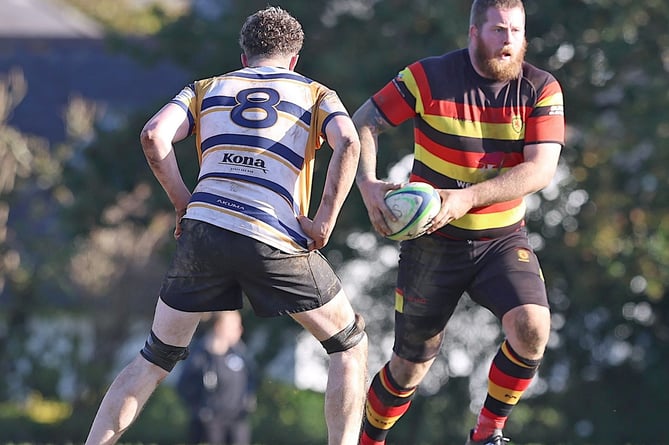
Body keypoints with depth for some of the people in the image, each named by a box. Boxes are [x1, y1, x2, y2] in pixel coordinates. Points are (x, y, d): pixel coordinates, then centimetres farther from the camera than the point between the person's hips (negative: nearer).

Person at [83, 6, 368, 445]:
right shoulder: (317, 95, 19)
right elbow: (348, 143, -4)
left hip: (203, 230, 2)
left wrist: (184, 203, 10)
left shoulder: (206, 89, 21)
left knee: (156, 359, 17)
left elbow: (154, 136, 2)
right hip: (277, 242, -2)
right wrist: (325, 222, -1)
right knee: (350, 343, 18)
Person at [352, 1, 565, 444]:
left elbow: (540, 170, -17)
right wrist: (368, 183, -21)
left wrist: (468, 198, -28)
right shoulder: (430, 78, -10)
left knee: (532, 325, -25)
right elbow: (364, 122, -2)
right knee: (412, 365, 4)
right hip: (433, 242, -1)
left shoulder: (541, 89, -7)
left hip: (503, 239, 1)